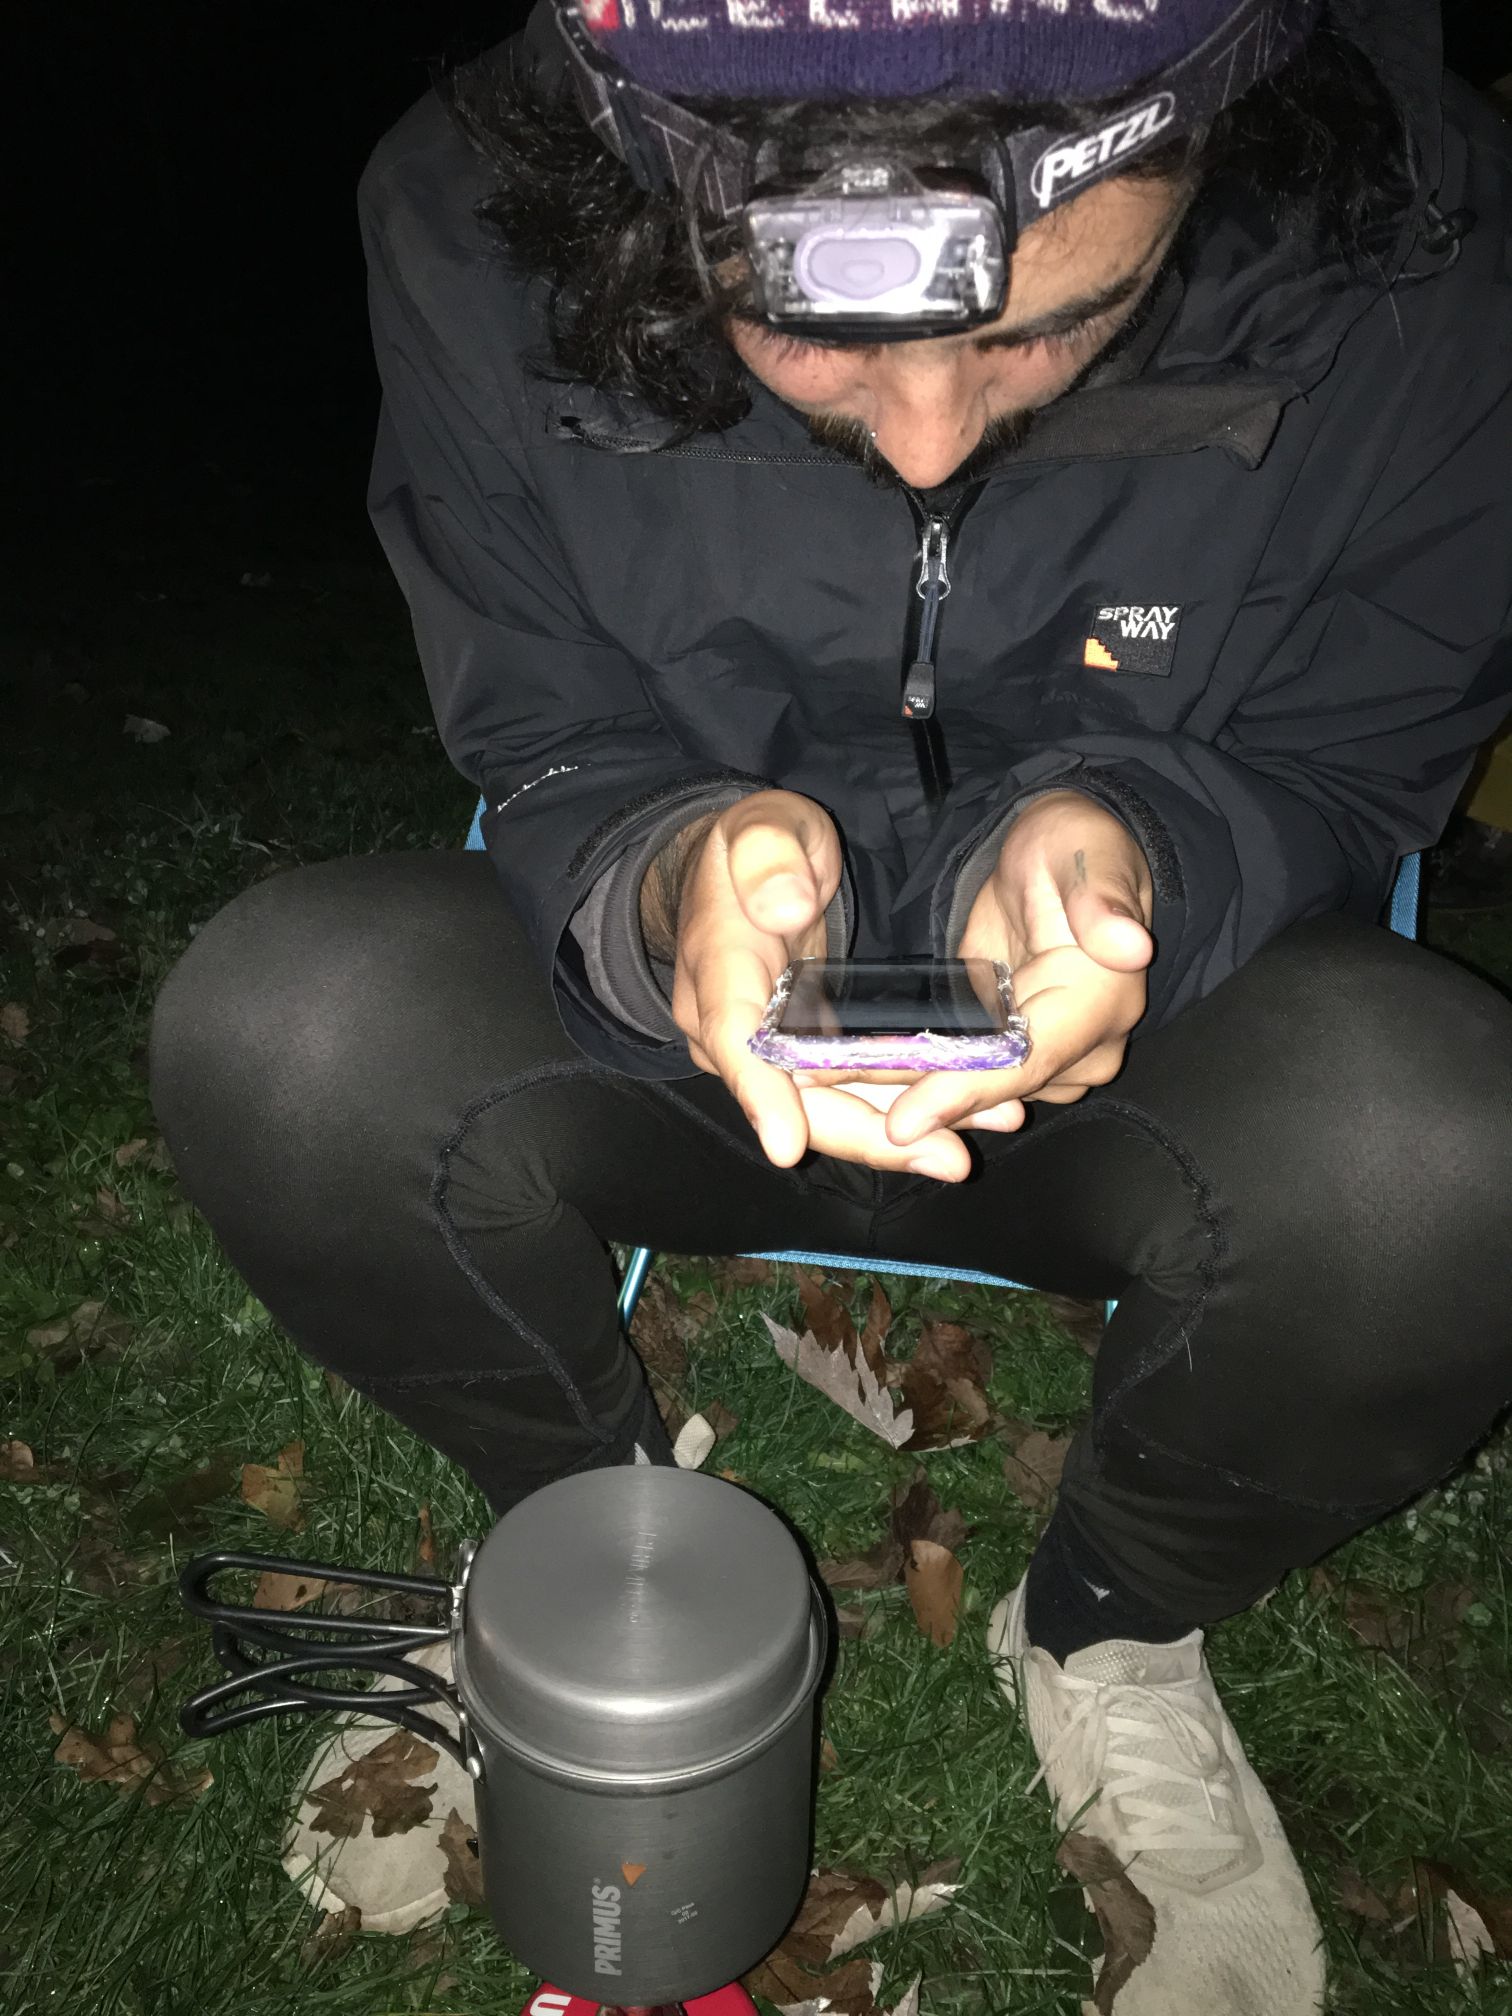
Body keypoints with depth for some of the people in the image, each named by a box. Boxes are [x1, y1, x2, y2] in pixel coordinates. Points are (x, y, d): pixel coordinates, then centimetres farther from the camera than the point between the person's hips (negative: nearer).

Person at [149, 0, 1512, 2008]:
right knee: (276, 1023, -27)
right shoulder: (479, 226, -18)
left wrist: (1121, 851, -30)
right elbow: (547, 765, -8)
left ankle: (1111, 1629, 5)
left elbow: (1341, 774, -7)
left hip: (1127, 1024, 0)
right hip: (673, 1009, 1)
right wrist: (672, 880, -32)